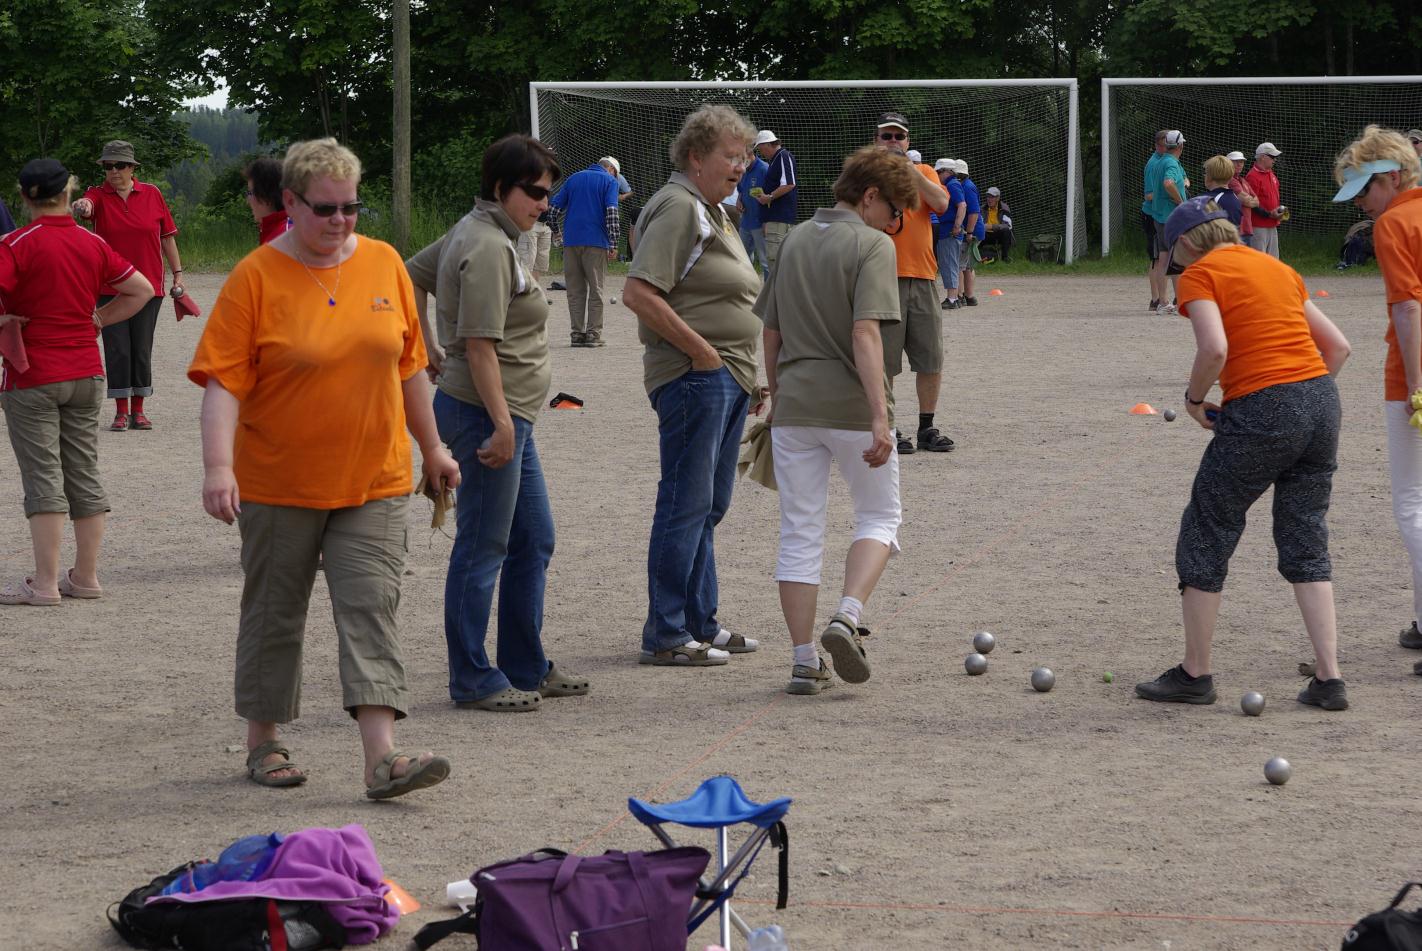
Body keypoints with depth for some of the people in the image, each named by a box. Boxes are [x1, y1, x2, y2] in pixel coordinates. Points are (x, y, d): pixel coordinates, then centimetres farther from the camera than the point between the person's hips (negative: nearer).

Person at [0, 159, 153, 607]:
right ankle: (86, 576, 15)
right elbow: (141, 290, 12)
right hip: (86, 372, 5)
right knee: (85, 475, 11)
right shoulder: (92, 243, 5)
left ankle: (45, 583, -3)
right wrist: (95, 319, 11)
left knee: (43, 477, -3)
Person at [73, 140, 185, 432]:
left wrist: (177, 273, 6)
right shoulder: (99, 195, -1)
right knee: (117, 348, -1)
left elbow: (167, 236, 9)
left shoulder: (152, 194, 3)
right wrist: (83, 207, -50)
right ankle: (121, 412, 5)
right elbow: (87, 205, -25)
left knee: (142, 348, 4)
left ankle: (138, 410, 13)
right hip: (110, 286, -1)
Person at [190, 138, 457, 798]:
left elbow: (408, 367, 13)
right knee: (274, 614, 10)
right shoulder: (256, 278, -9)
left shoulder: (383, 264, 3)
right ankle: (264, 744, 26)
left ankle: (383, 758, -13)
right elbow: (223, 380, -14)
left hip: (373, 483, 2)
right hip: (280, 486, -2)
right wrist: (218, 465, -26)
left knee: (370, 607, -7)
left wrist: (432, 448, 18)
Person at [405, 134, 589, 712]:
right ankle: (473, 680, 3)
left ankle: (525, 668, 23)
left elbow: (411, 277, 24)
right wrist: (501, 423, -22)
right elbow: (480, 344, -22)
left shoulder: (470, 234, 14)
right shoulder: (488, 247, -18)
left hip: (508, 416, 11)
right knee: (482, 549, -4)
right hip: (486, 412, -11)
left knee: (534, 541, 15)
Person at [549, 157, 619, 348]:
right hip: (596, 242, -3)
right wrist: (613, 245, -9)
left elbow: (555, 207, 12)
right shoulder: (609, 181, 2)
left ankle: (577, 333, 7)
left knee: (575, 289, 9)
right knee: (596, 289, 4)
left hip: (571, 242, 3)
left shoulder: (573, 178, 15)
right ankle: (593, 334, 1)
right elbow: (611, 212, -10)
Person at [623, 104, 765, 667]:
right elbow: (639, 294, -23)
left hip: (730, 378, 10)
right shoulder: (678, 208, -13)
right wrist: (700, 350, -19)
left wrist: (749, 377, 22)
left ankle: (701, 625, 24)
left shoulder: (714, 210, 19)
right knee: (686, 506, -7)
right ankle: (665, 637, -2)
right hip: (694, 380, -10)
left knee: (710, 507, 15)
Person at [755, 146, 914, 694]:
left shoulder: (794, 241, 11)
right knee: (879, 518, 12)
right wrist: (880, 415, -23)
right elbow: (865, 334, -19)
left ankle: (805, 662, 3)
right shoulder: (872, 245, -8)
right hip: (851, 404, -5)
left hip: (794, 403, 5)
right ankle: (847, 616, -11)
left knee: (800, 532, 7)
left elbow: (771, 330, 16)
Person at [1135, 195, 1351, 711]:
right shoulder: (1279, 270, 18)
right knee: (1307, 543, 14)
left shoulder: (1200, 275, -2)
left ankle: (1195, 674, 16)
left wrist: (1194, 398, -2)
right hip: (1322, 403, 7)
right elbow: (1338, 346, 18)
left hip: (1259, 414, -6)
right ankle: (1328, 680, 8)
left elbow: (1214, 348, -19)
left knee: (1206, 537, 10)